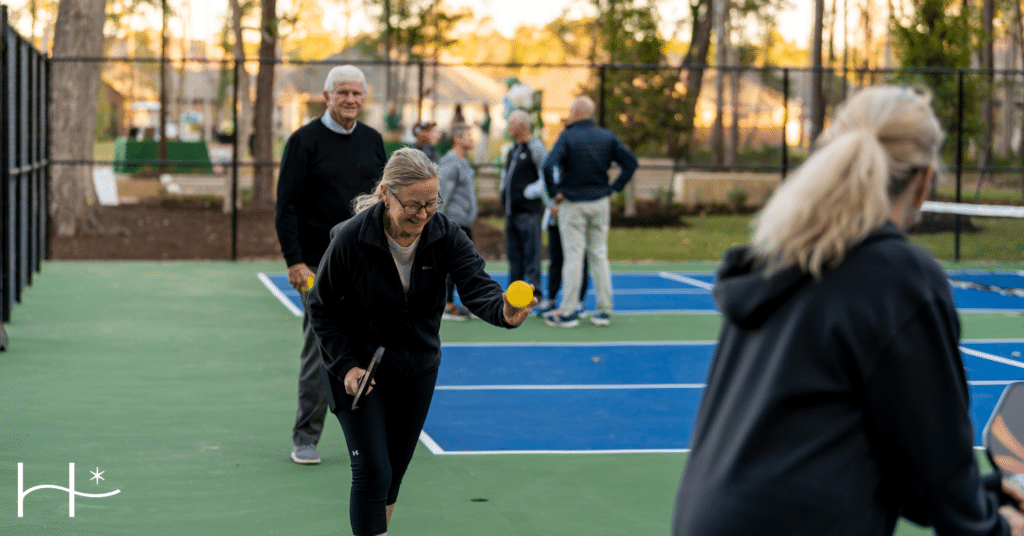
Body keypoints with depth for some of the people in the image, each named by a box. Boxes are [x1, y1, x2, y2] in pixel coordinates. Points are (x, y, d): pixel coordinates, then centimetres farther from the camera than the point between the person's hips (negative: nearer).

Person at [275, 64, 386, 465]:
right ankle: (305, 439, 7)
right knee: (319, 352, -2)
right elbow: (285, 206, -7)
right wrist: (294, 261, -14)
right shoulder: (304, 141, -4)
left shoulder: (373, 141, 11)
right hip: (320, 267, -4)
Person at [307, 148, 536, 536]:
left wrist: (503, 310, -52)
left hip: (418, 369, 4)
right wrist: (346, 365, -19)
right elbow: (321, 307, -10)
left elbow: (476, 285, -29)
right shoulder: (351, 239, -22)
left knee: (394, 470, 15)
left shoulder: (445, 235, -15)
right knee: (372, 473, -12)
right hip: (359, 369, -4)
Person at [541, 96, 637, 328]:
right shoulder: (607, 137, 4)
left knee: (573, 257, -2)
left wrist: (554, 193, -12)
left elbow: (548, 166, -24)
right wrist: (614, 188, 6)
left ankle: (568, 312, 1)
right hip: (600, 204, 4)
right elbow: (631, 162, 6)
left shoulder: (567, 137, -11)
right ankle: (604, 310, 10)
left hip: (572, 204, -4)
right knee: (599, 255, 9)